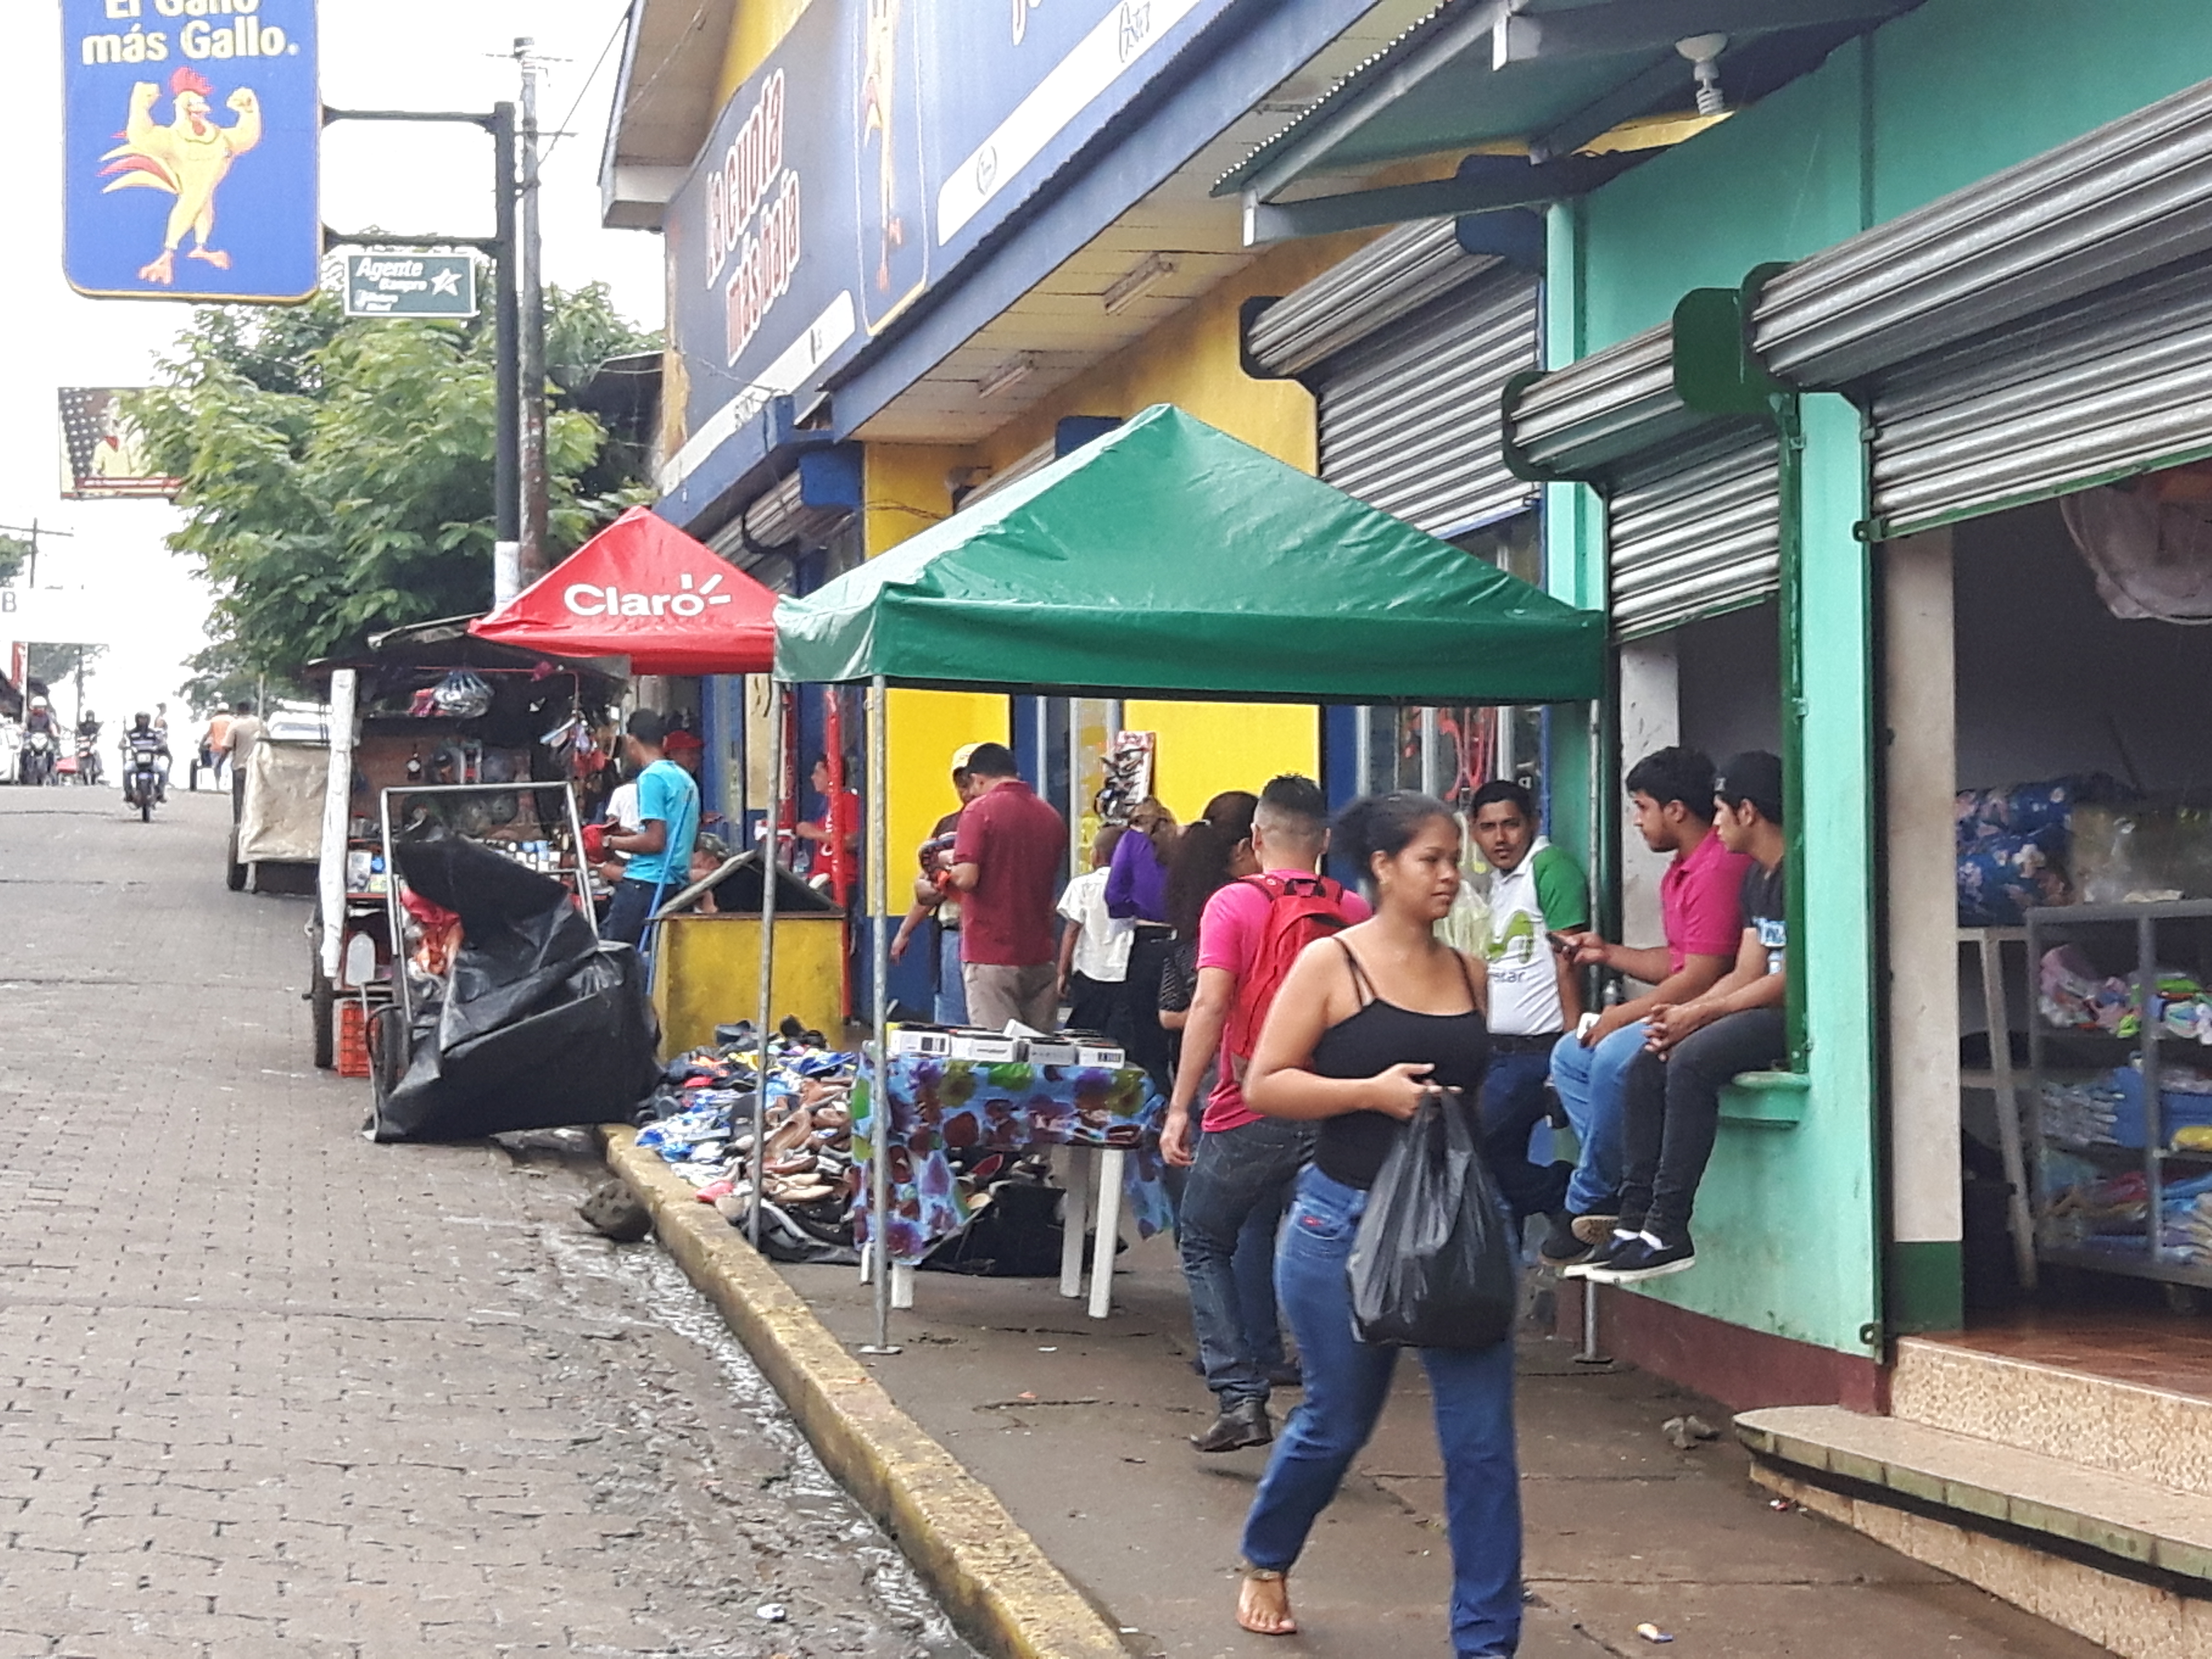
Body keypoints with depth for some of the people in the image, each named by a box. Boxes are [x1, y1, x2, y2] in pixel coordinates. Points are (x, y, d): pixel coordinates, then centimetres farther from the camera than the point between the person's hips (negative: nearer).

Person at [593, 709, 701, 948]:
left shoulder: (651, 778, -9)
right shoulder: (686, 779, 16)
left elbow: (655, 841, -16)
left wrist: (610, 843, -4)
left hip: (648, 884, -9)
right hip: (676, 882, 9)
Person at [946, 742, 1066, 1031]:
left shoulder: (981, 810, -9)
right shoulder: (1052, 816, 9)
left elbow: (967, 879, -16)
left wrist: (950, 862, 4)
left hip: (991, 955, -5)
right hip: (1041, 956, 5)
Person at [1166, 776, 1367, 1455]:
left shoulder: (1234, 905, -7)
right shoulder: (1355, 913, 3)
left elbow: (1210, 1005, -15)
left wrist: (1180, 1107, -15)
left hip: (1250, 1112, -3)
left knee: (1205, 1244, 12)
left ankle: (1239, 1395, -1)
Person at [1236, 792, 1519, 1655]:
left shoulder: (1468, 972, 8)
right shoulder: (1332, 964, -5)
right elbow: (1265, 1086, -8)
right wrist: (1371, 1091, -19)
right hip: (1349, 1221, -4)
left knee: (1482, 1436, -4)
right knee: (1336, 1421, 10)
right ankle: (1265, 1561, 39)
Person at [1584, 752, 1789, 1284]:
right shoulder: (1755, 878, 20)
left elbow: (1790, 979, -18)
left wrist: (1701, 1014, -15)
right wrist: (1685, 1014, 0)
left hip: (1801, 1018, -10)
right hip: (1767, 1014, 11)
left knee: (1692, 1059, -28)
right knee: (1647, 1065, -1)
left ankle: (1668, 1231, -27)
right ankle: (1635, 1221, -5)